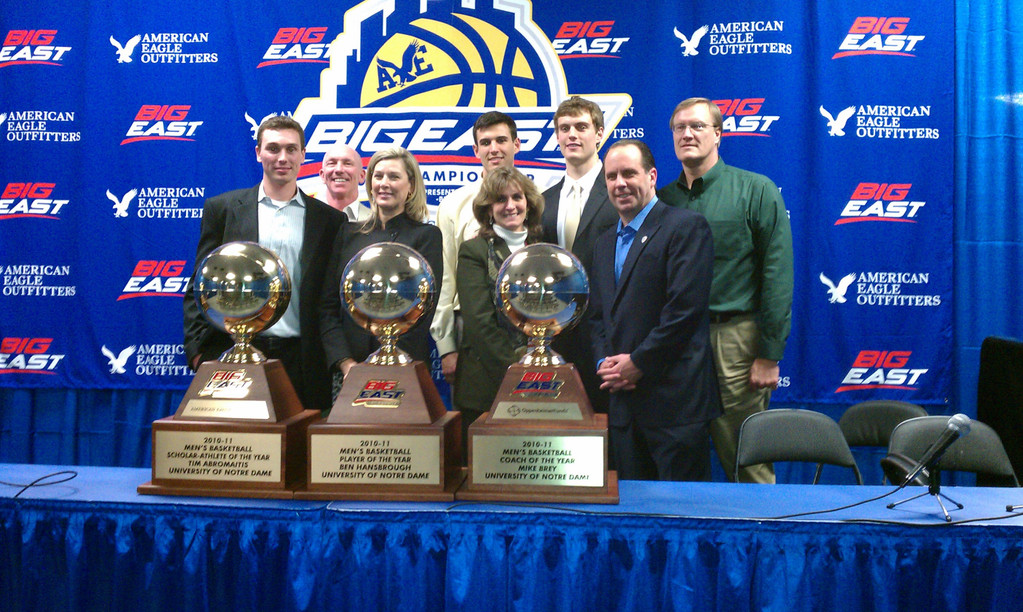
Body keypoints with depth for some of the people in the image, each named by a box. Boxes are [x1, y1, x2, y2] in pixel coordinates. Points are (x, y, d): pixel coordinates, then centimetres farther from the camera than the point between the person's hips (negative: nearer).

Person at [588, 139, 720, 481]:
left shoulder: (686, 227, -6)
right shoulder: (605, 244, 19)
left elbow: (686, 308, -15)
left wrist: (638, 363, -13)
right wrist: (604, 362, 2)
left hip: (673, 398, -7)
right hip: (622, 399, 7)